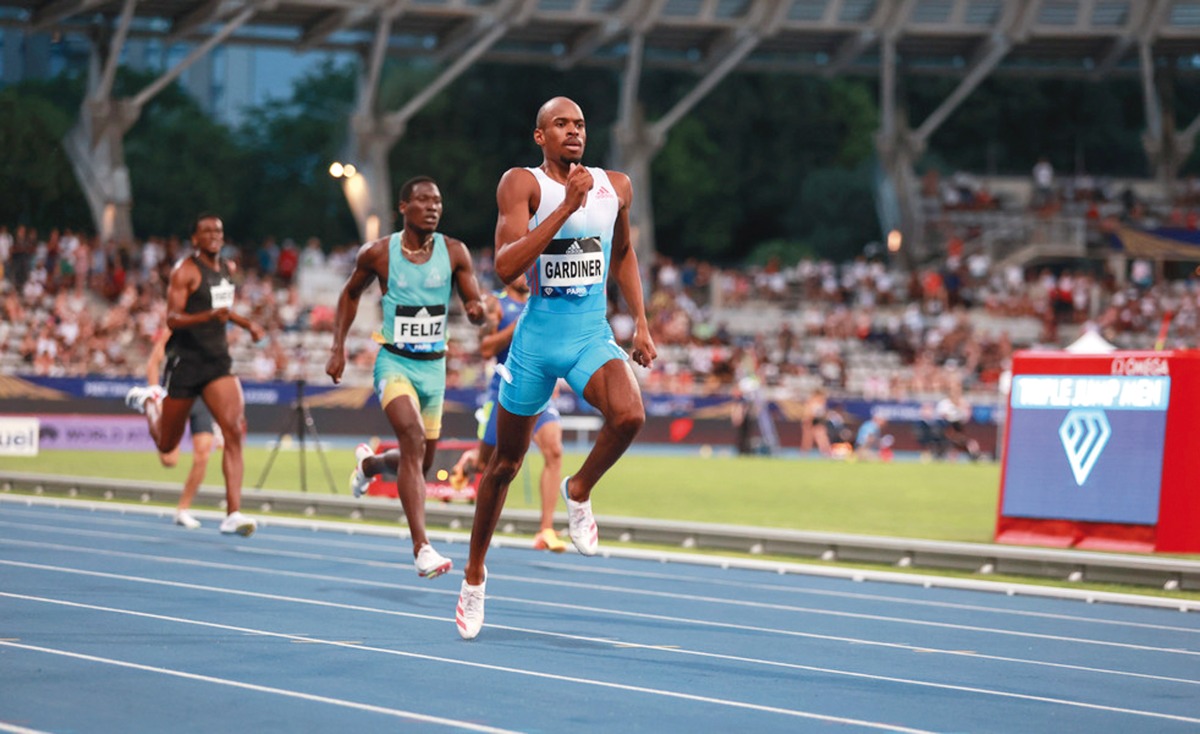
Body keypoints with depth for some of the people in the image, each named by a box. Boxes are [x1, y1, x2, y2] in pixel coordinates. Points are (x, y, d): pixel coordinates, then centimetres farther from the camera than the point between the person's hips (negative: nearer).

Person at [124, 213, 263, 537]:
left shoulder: (228, 268, 12)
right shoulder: (185, 270, -11)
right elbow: (172, 319, -20)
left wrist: (247, 324, 15)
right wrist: (209, 316, -35)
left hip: (218, 362, 5)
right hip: (185, 362, -5)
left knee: (234, 433, -15)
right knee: (167, 445, 9)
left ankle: (233, 514, -19)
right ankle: (149, 401, 44)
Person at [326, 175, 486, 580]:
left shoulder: (454, 253, -2)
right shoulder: (377, 253, -6)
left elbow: (476, 310, -4)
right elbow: (350, 293, 12)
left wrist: (477, 309, -28)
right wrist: (338, 348, 5)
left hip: (434, 365, 4)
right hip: (395, 362, -4)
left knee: (419, 463, 13)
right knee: (413, 440, -27)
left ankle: (369, 463, 51)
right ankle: (422, 550, -30)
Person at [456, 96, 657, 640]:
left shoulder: (616, 186, 5)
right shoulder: (523, 184, -9)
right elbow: (505, 267, -22)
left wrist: (640, 322, 15)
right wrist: (566, 207, -26)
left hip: (593, 336, 2)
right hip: (537, 336, -2)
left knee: (629, 415, -29)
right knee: (505, 463, 9)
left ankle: (579, 492, 1)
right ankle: (475, 575, 29)